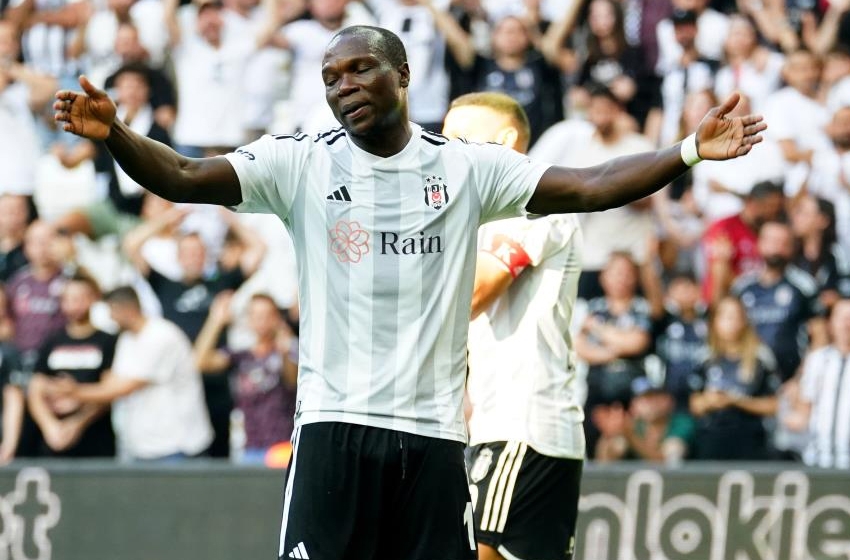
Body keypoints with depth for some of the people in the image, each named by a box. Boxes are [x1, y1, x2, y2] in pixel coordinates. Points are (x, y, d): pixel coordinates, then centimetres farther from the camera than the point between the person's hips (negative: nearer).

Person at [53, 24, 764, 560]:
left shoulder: (467, 167, 6)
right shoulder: (301, 163, 2)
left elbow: (586, 187, 2)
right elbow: (183, 177, -6)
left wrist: (689, 152, -8)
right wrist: (112, 133, -23)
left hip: (434, 429, 2)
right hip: (335, 423, -2)